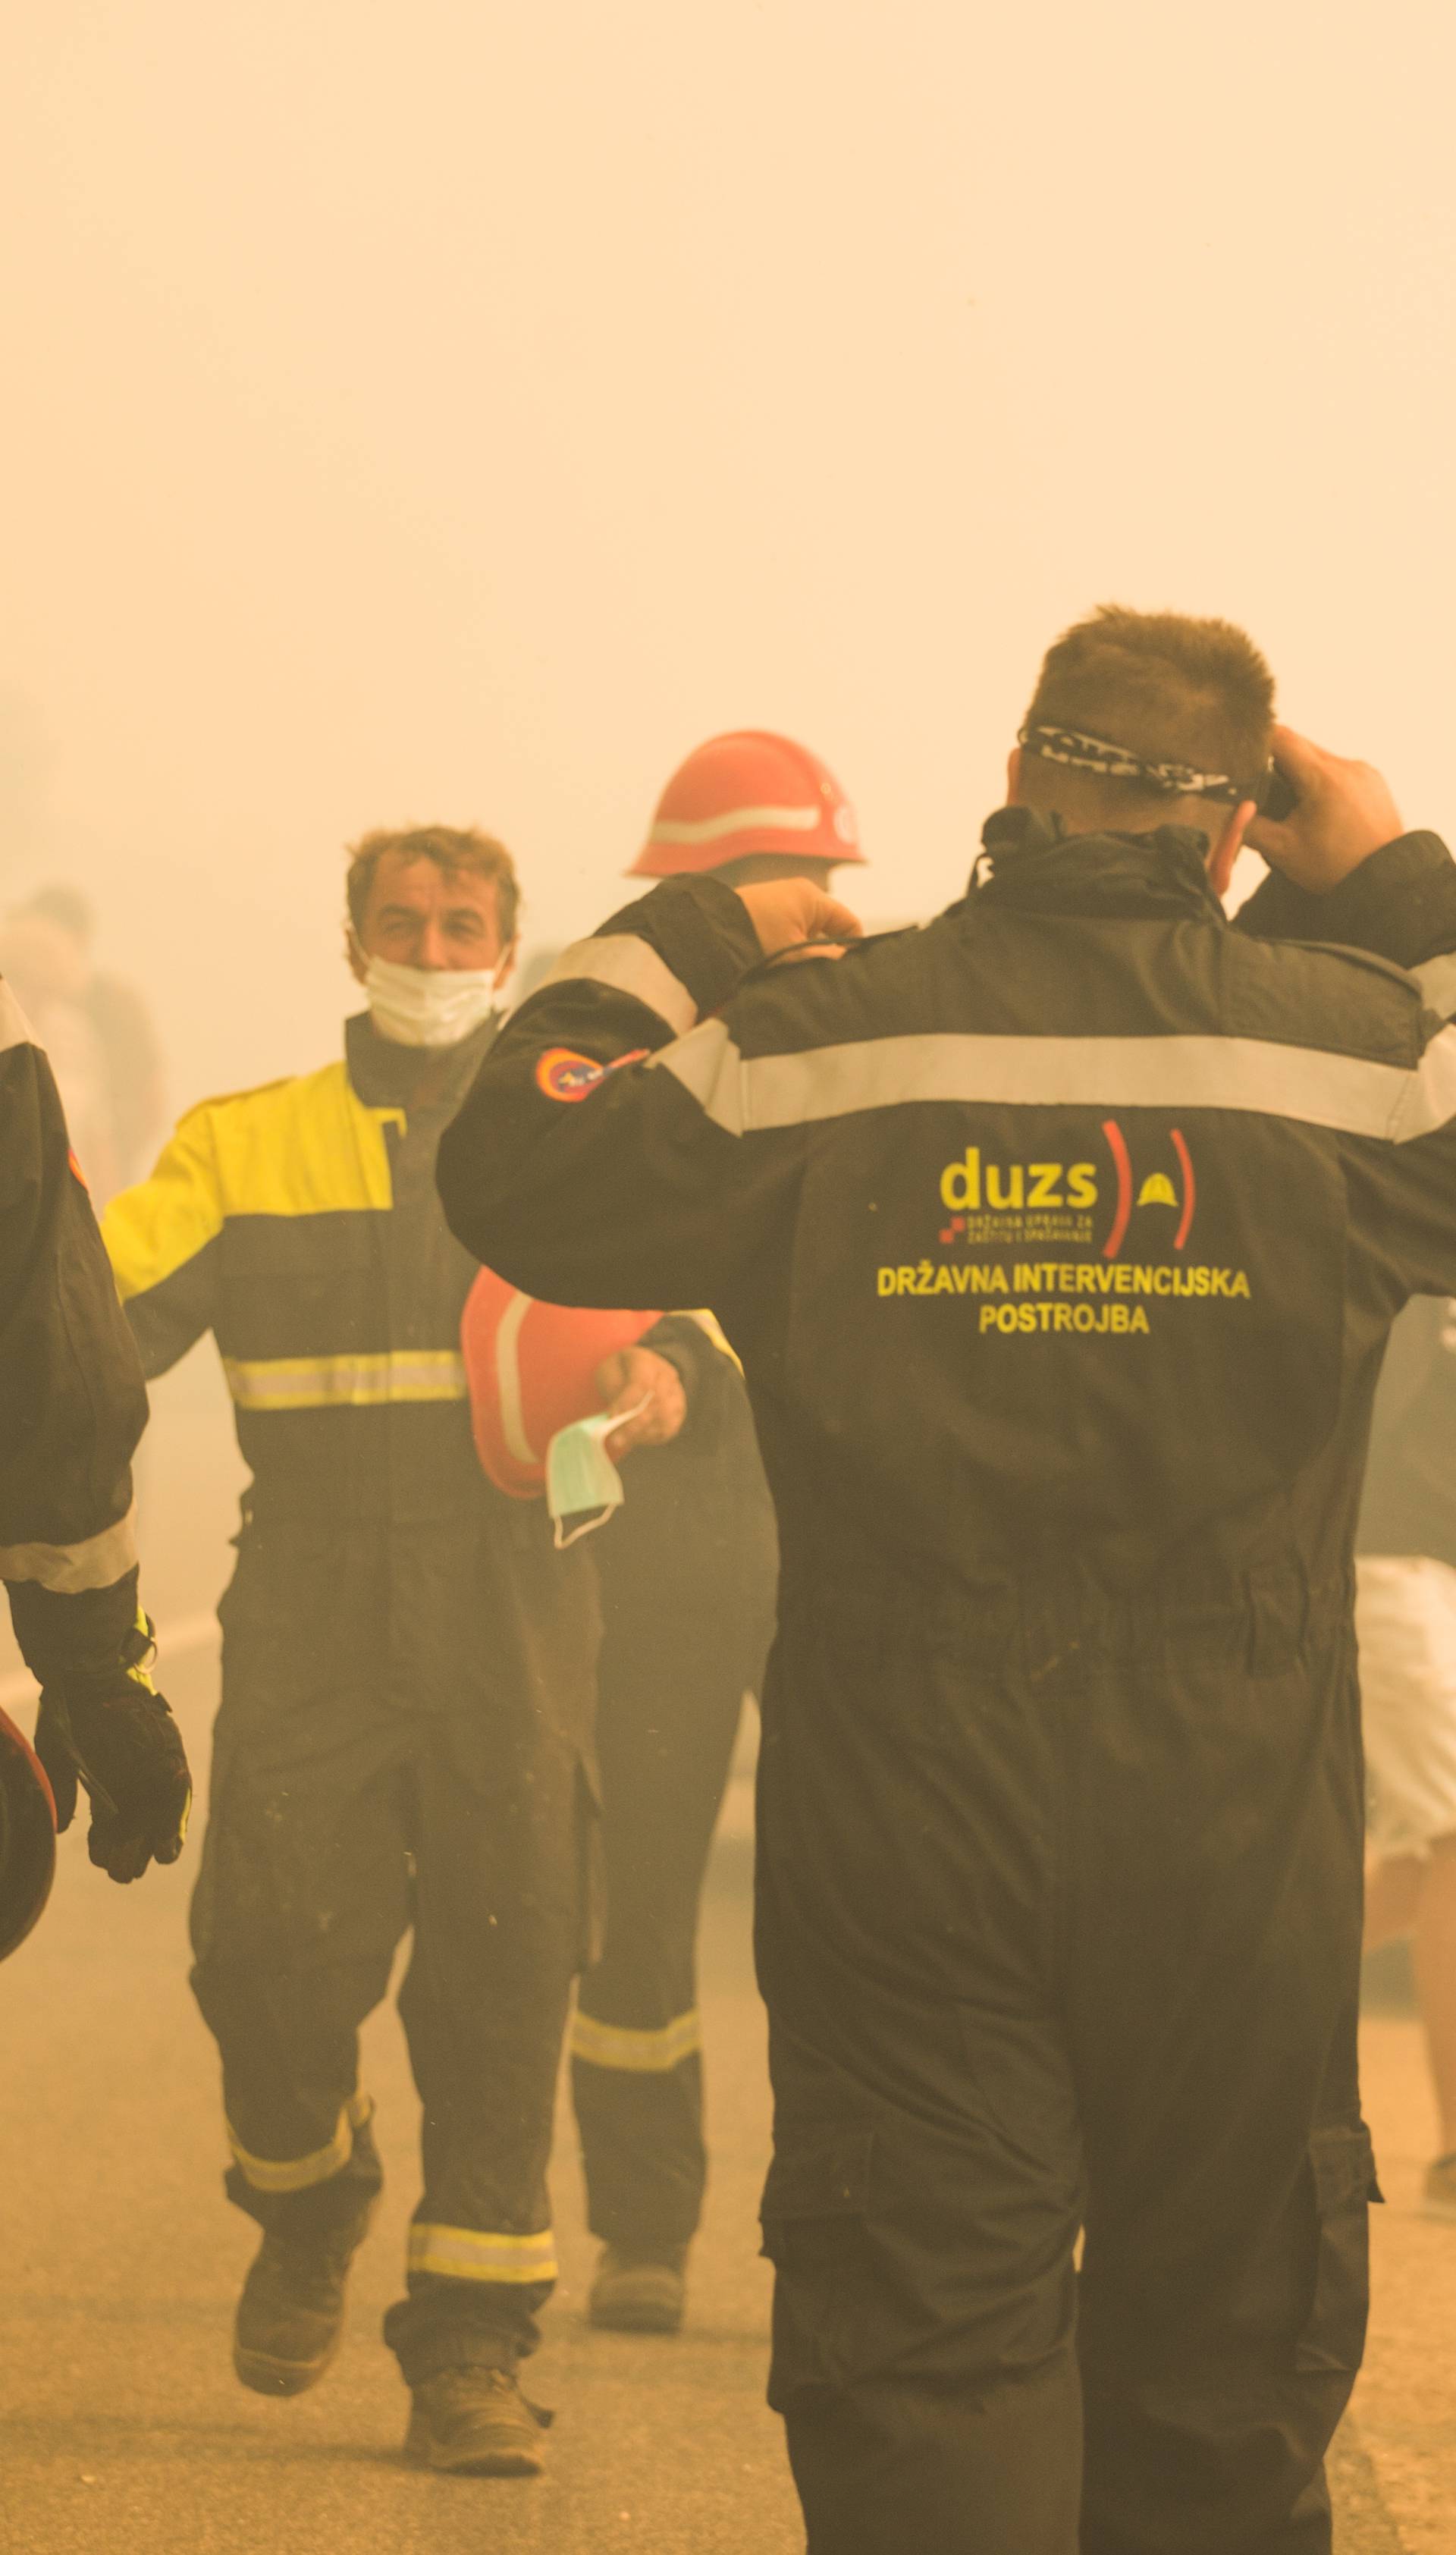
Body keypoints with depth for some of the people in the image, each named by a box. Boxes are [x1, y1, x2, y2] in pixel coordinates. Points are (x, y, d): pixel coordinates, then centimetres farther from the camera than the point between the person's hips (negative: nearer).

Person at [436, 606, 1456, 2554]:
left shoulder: (820, 1034, -4)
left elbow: (514, 1176, 3)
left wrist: (680, 943, 14)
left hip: (902, 1806, -1)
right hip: (1235, 1815, 1)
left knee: (922, 2362, 1)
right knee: (1218, 2388, 14)